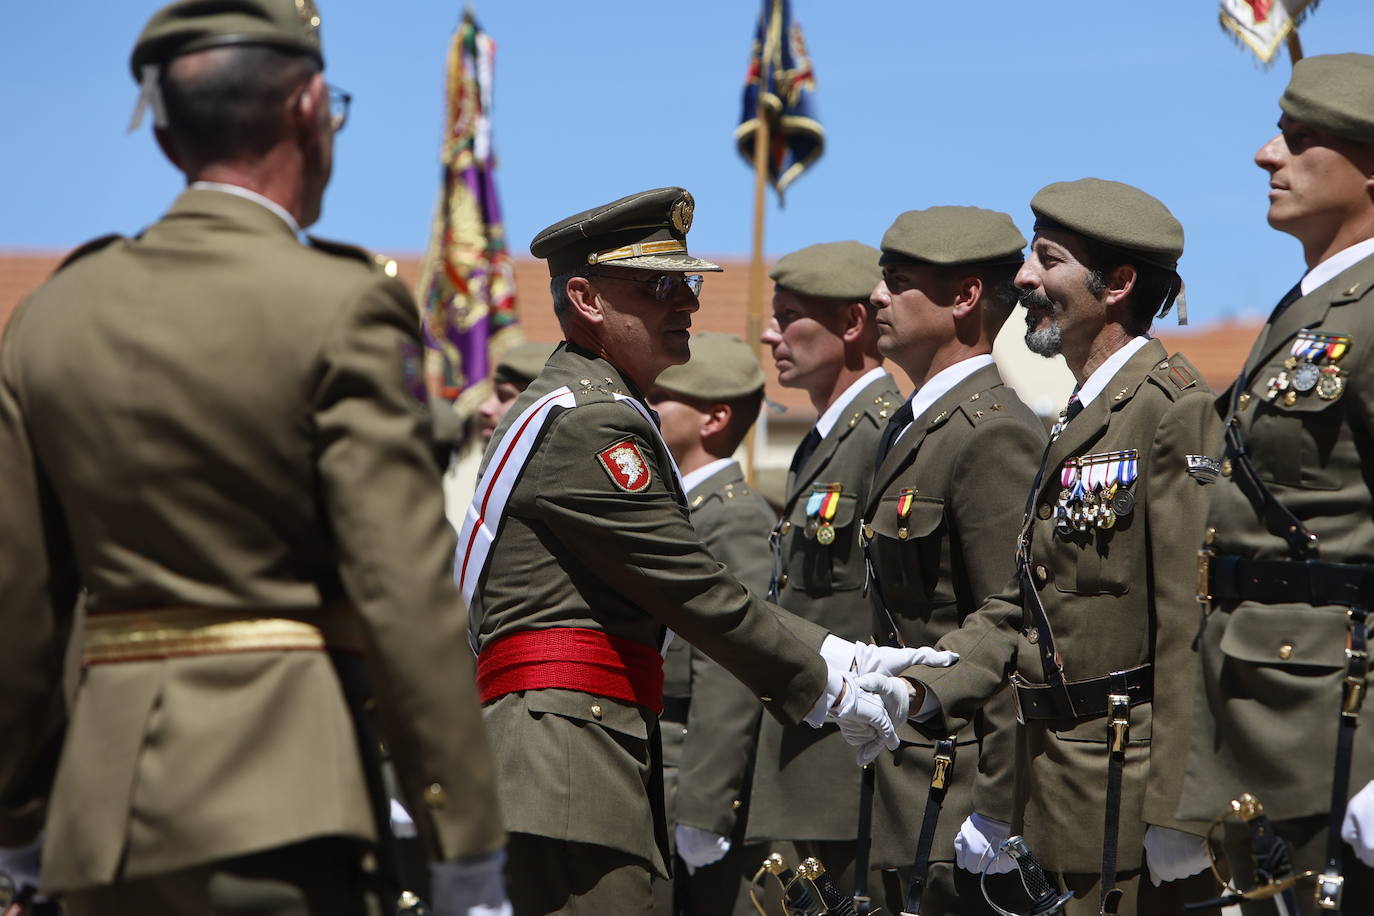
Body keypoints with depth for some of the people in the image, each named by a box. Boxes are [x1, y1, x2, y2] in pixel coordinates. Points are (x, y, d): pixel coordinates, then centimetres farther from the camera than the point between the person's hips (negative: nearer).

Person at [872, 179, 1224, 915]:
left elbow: (1195, 619, -18)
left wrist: (1178, 812, -21)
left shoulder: (1174, 408, -12)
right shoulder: (1078, 424, 18)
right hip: (1059, 797, 9)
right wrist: (921, 688, 2)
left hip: (1130, 795, -9)